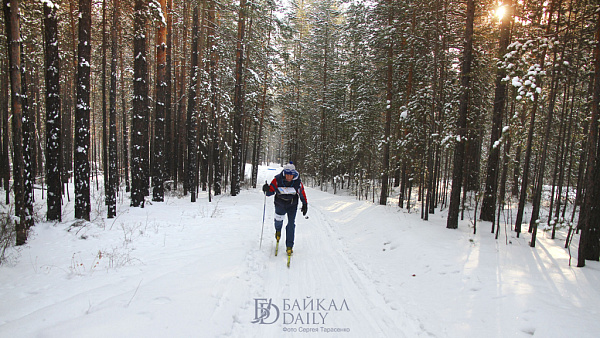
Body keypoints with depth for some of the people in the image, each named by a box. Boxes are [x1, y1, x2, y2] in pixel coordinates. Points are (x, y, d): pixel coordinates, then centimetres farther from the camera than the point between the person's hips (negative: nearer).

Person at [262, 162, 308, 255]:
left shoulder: (298, 182, -19)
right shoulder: (277, 180, -22)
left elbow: (302, 194, -3)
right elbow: (271, 191, -13)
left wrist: (305, 205, 2)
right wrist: (267, 190, -35)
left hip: (292, 205, -1)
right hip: (280, 204, 1)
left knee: (291, 225, -6)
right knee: (278, 220, 16)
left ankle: (289, 246, 7)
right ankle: (278, 230, 54)